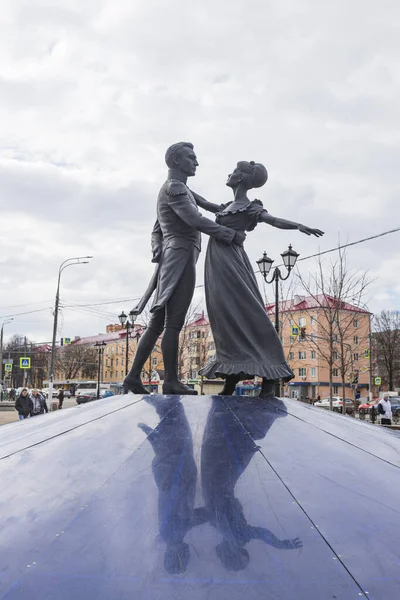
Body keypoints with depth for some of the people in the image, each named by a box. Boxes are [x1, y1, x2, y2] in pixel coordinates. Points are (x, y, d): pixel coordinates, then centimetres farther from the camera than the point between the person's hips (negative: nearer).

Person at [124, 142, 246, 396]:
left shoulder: (175, 189, 28)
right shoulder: (175, 187, -4)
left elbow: (157, 231, 26)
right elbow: (195, 220, -18)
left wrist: (158, 250, 10)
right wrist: (231, 234, -14)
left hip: (172, 259, 10)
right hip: (181, 256, -10)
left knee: (158, 323, 6)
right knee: (173, 323, -10)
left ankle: (134, 375, 6)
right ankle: (171, 380, -7)